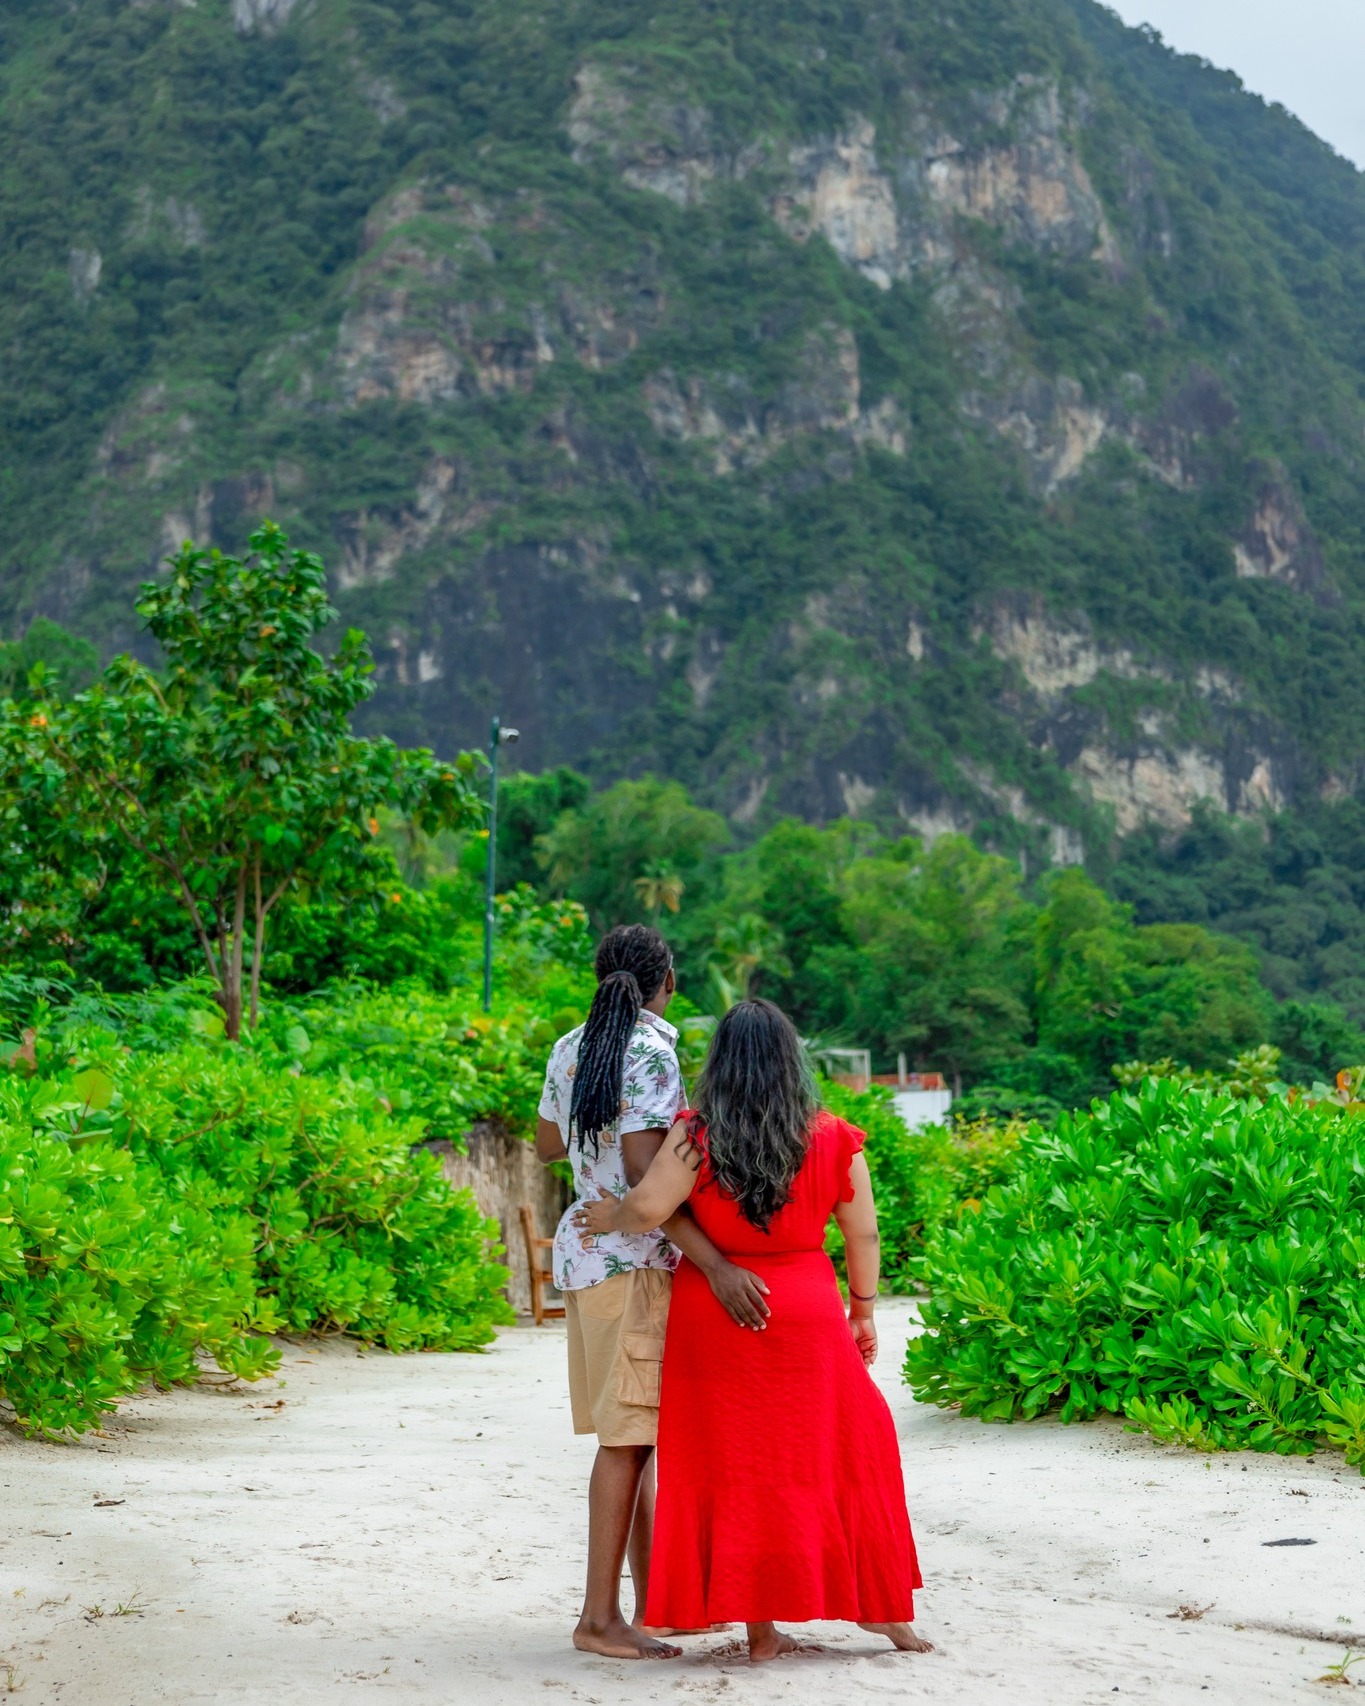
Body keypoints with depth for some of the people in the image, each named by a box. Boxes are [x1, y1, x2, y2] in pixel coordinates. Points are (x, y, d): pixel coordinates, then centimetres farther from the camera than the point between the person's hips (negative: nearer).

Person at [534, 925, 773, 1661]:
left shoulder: (571, 1049, 10)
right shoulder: (651, 1053, -14)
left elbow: (548, 1144, 24)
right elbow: (645, 1173, -23)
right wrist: (716, 1265, -29)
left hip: (585, 1243, 9)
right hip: (634, 1257, -9)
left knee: (641, 1434, 13)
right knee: (630, 1436, -6)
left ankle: (655, 1600, 19)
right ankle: (601, 1616, -5)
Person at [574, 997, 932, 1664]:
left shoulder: (697, 1136, -10)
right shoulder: (832, 1139, -2)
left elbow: (649, 1206, -19)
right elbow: (863, 1235, 3)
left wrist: (606, 1218, 1)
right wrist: (863, 1311, 14)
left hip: (711, 1316, -1)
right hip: (805, 1315, 1)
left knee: (732, 1464, 7)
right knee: (842, 1449, 14)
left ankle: (760, 1625, 10)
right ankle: (880, 1604, 19)